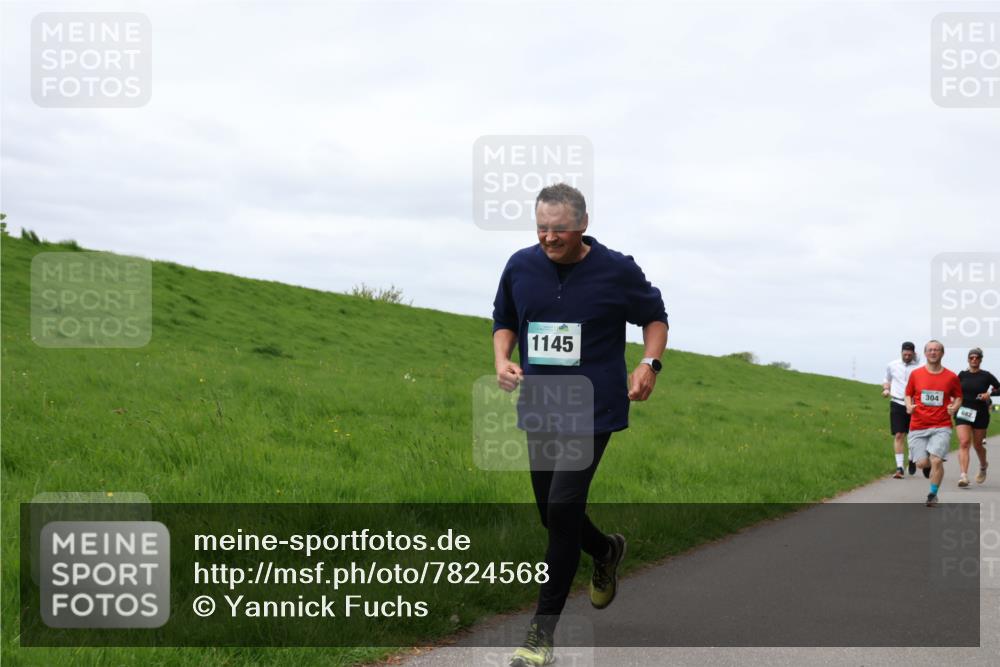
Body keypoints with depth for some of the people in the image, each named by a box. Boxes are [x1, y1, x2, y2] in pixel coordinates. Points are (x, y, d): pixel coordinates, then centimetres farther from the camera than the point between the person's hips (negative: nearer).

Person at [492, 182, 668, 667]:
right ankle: (606, 552, 47)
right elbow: (504, 321, 16)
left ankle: (543, 628, -5)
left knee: (563, 508, -15)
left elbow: (655, 317, 7)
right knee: (553, 513, 13)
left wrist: (650, 363, -10)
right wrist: (502, 360, -4)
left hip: (592, 412, -5)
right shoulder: (520, 267, 0)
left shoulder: (616, 271, -8)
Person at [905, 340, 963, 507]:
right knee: (922, 463, -3)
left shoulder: (951, 377, 2)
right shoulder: (915, 374, 3)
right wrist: (909, 406, -6)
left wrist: (955, 407, -7)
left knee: (936, 460, -16)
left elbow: (958, 397, 14)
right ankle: (929, 466, 36)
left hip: (941, 427, -1)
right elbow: (908, 394, 15)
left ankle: (933, 494, 2)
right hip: (918, 426, 1)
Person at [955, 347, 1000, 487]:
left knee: (978, 445, 12)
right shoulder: (962, 375, 4)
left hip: (980, 414, -1)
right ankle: (964, 475, -22)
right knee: (964, 442, -16)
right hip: (963, 413, 1)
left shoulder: (986, 376, -3)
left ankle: (983, 466, 44)